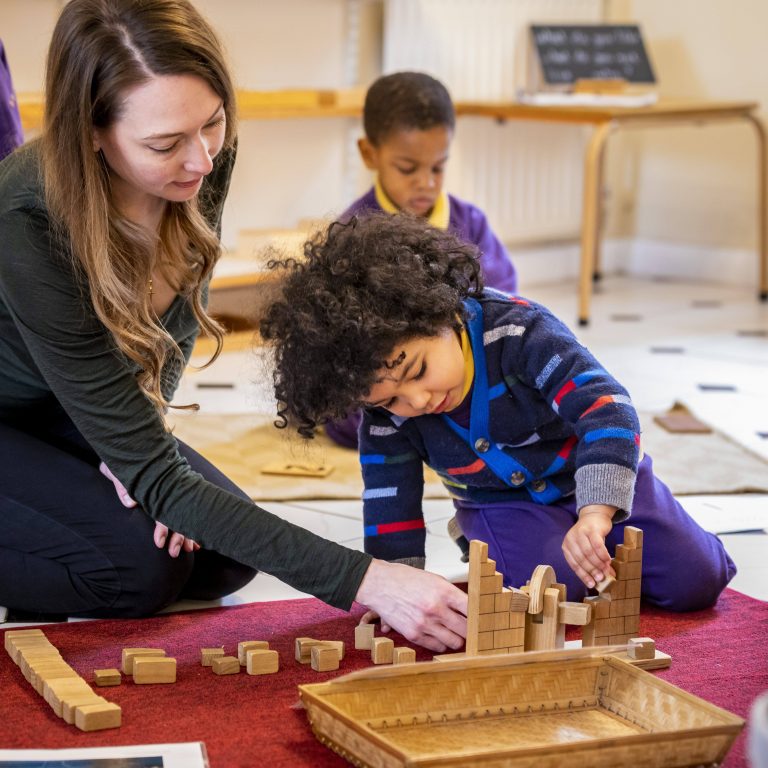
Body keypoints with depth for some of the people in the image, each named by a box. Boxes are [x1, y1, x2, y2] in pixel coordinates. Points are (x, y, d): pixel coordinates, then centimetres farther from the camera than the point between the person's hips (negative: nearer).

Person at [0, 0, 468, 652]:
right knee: (140, 566, -26)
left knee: (225, 557, -8)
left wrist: (136, 440, -15)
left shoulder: (206, 163, -20)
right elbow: (152, 473, -36)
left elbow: (180, 309, 3)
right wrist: (361, 581, -42)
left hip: (69, 412, 7)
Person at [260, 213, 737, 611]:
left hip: (603, 477, -2)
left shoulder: (518, 330, -35)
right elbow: (389, 506, -13)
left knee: (693, 583, -9)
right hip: (501, 502, 2)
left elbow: (607, 409, -42)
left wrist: (595, 513, -54)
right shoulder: (385, 414, -21)